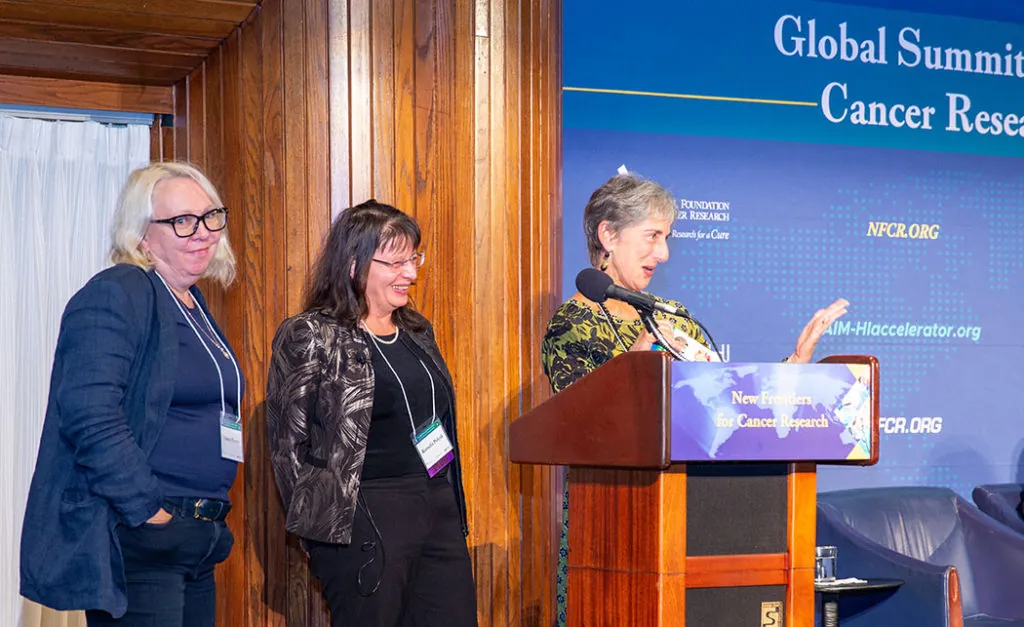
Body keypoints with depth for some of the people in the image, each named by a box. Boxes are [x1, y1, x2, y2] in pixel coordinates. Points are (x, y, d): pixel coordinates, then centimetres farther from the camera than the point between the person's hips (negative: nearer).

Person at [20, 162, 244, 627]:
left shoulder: (193, 307, 16)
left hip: (197, 543, 9)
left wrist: (211, 522, 17)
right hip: (135, 544, -9)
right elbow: (91, 417, -23)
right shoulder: (115, 296, -12)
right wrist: (148, 510, -20)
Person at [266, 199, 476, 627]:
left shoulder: (417, 331, 14)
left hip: (440, 512, 7)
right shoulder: (311, 337, -6)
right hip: (363, 525, -6)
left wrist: (451, 507, 17)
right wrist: (319, 526, -7)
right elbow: (289, 444, -5)